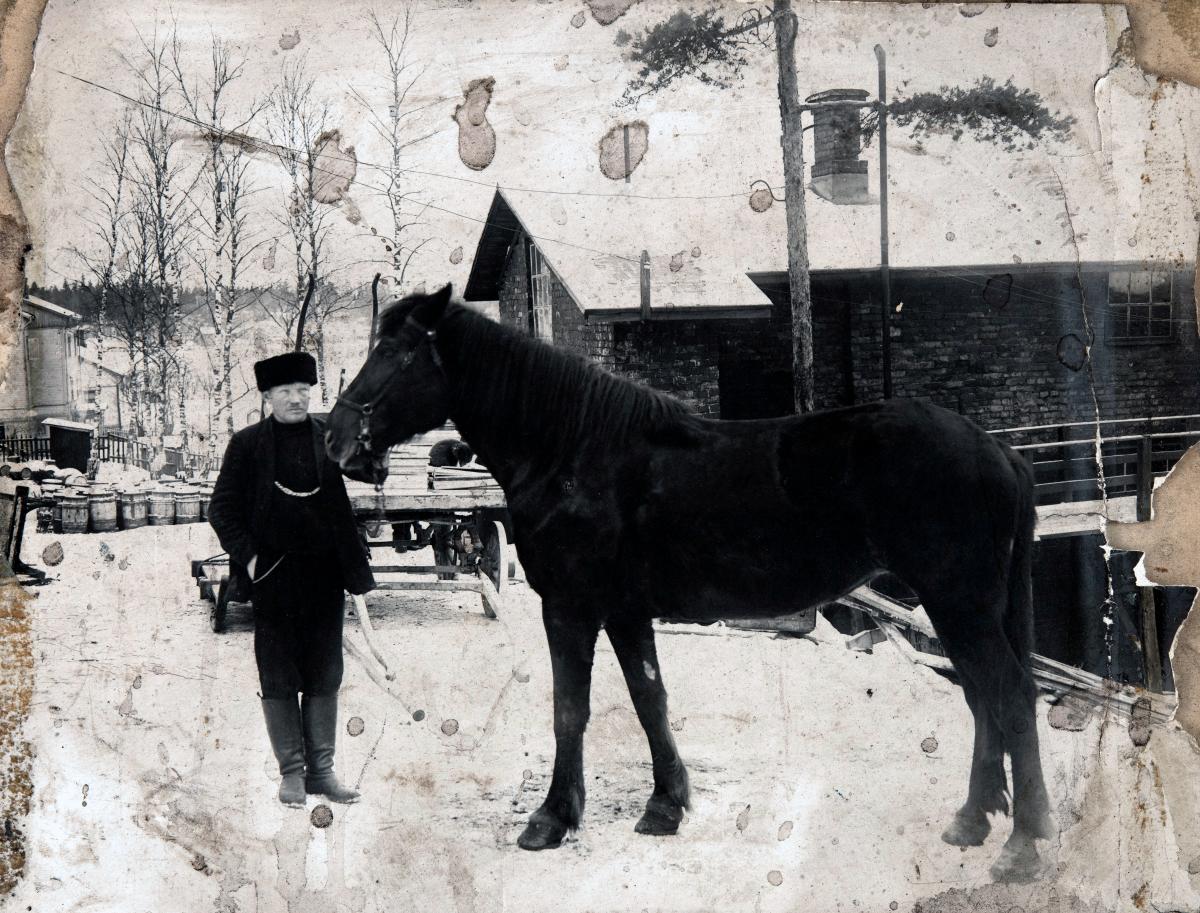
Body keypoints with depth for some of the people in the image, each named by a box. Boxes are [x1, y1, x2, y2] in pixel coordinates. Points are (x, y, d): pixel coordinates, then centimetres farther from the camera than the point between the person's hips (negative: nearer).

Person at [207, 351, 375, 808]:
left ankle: (321, 769, 17)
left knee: (324, 675, 8)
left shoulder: (331, 439, 4)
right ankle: (292, 770, 15)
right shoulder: (247, 444, -1)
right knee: (279, 677, 4)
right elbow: (221, 510, 1)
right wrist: (247, 556, -9)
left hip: (324, 574, 2)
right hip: (274, 577, -2)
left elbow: (349, 505, 8)